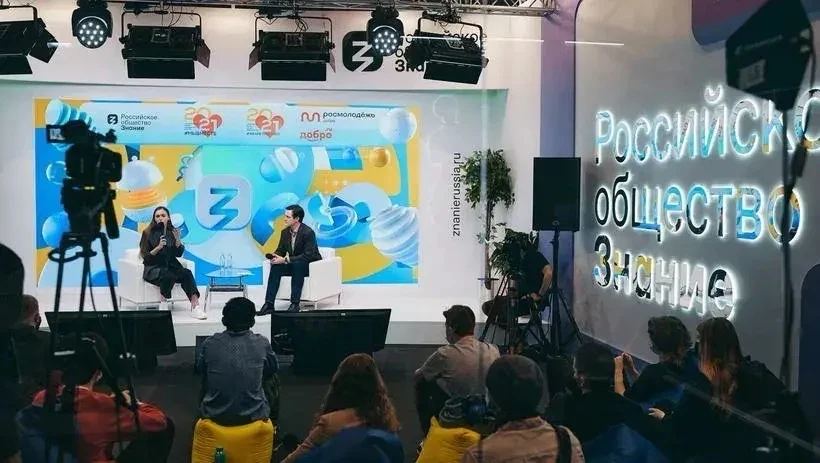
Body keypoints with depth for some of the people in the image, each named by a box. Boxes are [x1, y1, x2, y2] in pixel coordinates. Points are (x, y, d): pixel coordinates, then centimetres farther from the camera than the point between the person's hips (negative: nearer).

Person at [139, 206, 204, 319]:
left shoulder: (172, 232, 8)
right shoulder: (148, 233, -1)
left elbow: (179, 254, 3)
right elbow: (146, 257, -6)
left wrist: (177, 239, -13)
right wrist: (158, 247, -22)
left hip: (171, 266, 3)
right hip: (153, 268, -3)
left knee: (187, 273, -28)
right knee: (168, 276, -37)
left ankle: (195, 306, -37)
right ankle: (163, 305, -22)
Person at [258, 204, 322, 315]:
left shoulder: (308, 232, -22)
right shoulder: (285, 232, 0)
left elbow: (308, 256, -29)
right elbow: (280, 251, 8)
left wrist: (285, 260, -31)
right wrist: (275, 257, -18)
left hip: (311, 265, -6)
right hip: (294, 265, 7)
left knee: (297, 264, -37)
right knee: (275, 267, -19)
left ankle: (295, 304, -33)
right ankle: (269, 304, -24)